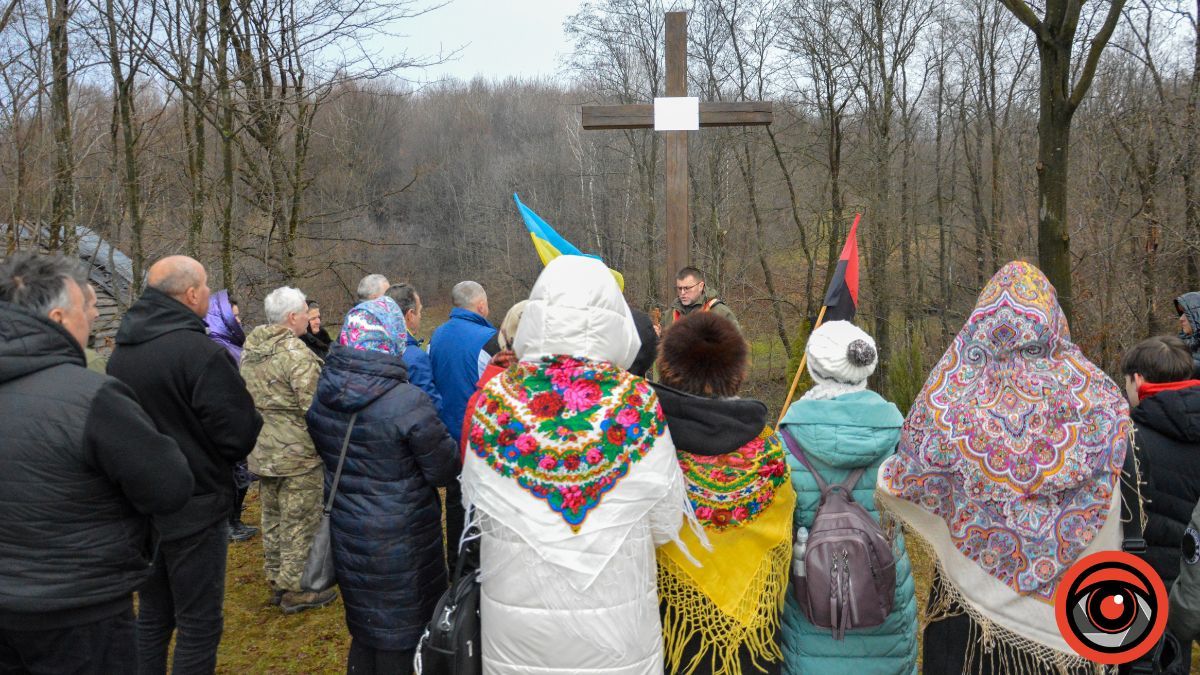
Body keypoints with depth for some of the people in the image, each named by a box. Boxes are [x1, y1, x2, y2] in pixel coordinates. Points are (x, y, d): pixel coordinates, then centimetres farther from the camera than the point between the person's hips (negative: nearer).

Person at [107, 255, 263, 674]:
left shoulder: (122, 350, 3)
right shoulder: (199, 352, -22)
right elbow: (240, 433, -19)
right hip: (195, 509, -8)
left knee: (151, 616, 20)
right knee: (199, 624, 5)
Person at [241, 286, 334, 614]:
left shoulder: (251, 349, 7)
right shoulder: (296, 353, -21)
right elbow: (314, 408, -23)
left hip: (262, 451, 9)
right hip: (297, 453, -9)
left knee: (273, 518, 19)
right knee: (299, 522, 4)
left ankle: (276, 581, 32)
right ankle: (296, 590, 13)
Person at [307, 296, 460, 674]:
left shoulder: (322, 398, -3)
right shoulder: (407, 402, -24)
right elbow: (445, 471, -16)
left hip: (346, 532, 6)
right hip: (400, 541, -6)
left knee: (364, 630, 23)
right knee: (398, 640, 11)